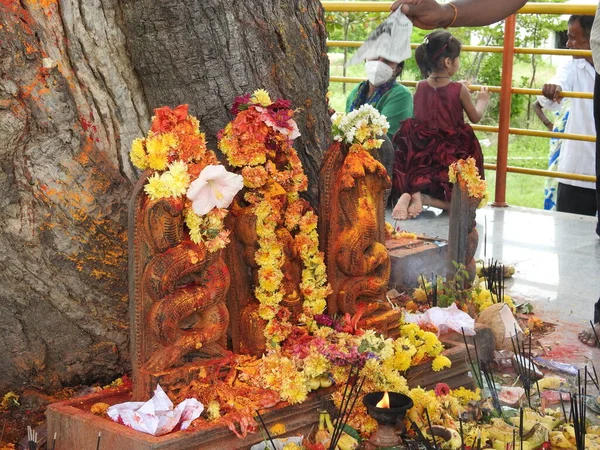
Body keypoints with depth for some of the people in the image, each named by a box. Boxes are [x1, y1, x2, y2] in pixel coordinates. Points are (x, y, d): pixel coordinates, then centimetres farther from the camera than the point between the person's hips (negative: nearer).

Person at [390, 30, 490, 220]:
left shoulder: (420, 87, -1)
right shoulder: (459, 90, -11)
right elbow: (475, 117, 3)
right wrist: (482, 101, 25)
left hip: (422, 154, 4)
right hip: (451, 158, -4)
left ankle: (410, 194, -15)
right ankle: (425, 198, -21)